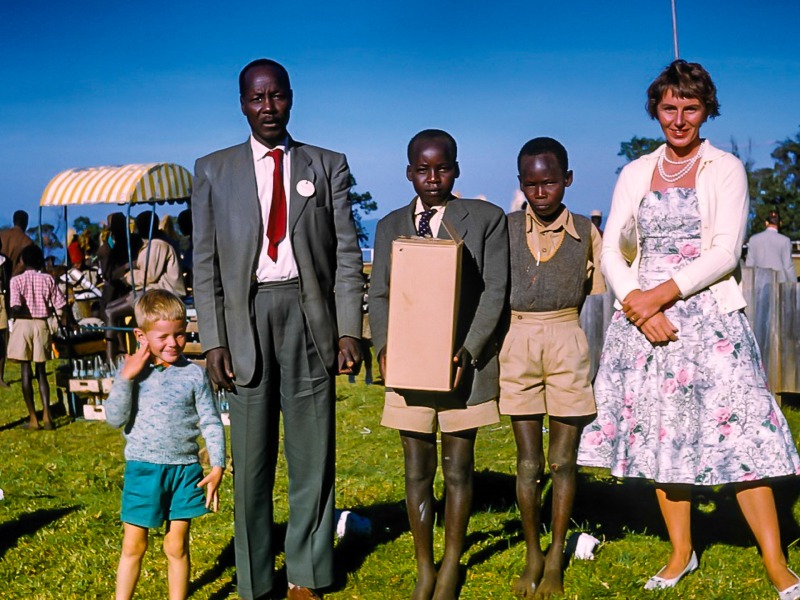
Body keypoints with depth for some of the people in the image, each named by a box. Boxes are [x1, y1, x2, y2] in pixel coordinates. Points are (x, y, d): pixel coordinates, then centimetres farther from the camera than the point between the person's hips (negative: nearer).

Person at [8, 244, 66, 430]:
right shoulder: (48, 279, 0)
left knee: (26, 373, 4)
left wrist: (14, 316, 1)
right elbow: (60, 307, -3)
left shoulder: (17, 280, -8)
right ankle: (46, 416, 7)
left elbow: (16, 307, -19)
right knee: (41, 372, 13)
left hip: (23, 325, -2)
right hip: (42, 325, 3)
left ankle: (33, 418, 6)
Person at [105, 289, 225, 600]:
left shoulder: (194, 374, -1)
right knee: (133, 545, 8)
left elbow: (212, 423, 3)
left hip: (185, 469, 1)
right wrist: (126, 378, -19)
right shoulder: (132, 371, -2)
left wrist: (217, 467, -3)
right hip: (143, 468, 0)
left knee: (177, 546, 10)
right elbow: (115, 419, -10)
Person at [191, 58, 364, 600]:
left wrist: (349, 328, -5)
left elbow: (347, 252, 4)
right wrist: (214, 340, -3)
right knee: (251, 458, 6)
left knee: (313, 454, 6)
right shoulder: (214, 170, 8)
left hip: (310, 312, 0)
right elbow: (205, 264, 5)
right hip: (246, 316, 0)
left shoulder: (329, 166, 8)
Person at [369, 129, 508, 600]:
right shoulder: (391, 227, 12)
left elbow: (495, 291, -3)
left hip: (465, 361, -2)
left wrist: (469, 349, -15)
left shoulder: (486, 219, 2)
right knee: (417, 468, 7)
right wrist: (384, 345, -9)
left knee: (458, 466, 7)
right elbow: (379, 295, 9)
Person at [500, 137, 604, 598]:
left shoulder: (586, 232, 5)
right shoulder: (505, 230, 5)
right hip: (517, 345, 0)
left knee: (564, 459, 5)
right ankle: (532, 556, 19)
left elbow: (599, 300, 8)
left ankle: (556, 560, 19)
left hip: (568, 344, 0)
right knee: (528, 461, 6)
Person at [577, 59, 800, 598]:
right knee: (661, 432, 6)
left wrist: (661, 294, -14)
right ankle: (681, 554, 20)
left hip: (708, 316, -3)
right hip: (644, 316, 4)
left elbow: (725, 253, -7)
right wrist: (638, 304, -9)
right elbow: (611, 250, 6)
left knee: (736, 433, -8)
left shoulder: (725, 169, 2)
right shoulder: (636, 174, 11)